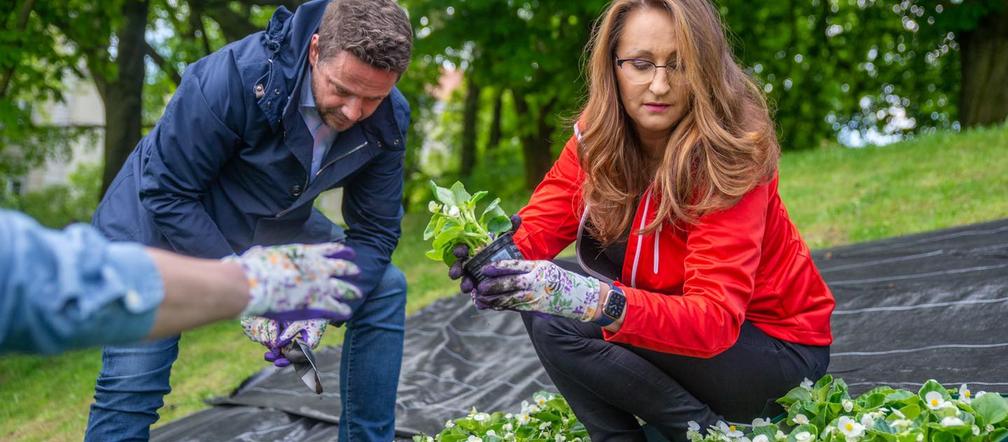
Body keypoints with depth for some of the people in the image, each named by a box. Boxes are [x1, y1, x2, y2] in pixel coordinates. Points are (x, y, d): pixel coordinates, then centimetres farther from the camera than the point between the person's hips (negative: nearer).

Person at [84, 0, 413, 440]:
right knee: (132, 386, -15)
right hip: (162, 226, -5)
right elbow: (167, 193, -27)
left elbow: (375, 232, -9)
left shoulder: (386, 121, -18)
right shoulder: (237, 77, -34)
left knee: (385, 289, -3)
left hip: (273, 227, 5)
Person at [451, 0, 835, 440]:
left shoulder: (726, 157, -26)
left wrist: (592, 300, -51)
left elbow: (714, 318, -36)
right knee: (540, 304, -13)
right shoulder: (597, 136, -7)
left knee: (561, 326, -22)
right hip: (682, 329, 6)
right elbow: (539, 225, -15)